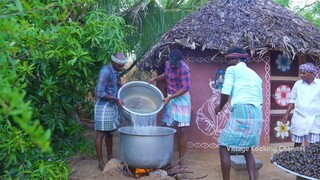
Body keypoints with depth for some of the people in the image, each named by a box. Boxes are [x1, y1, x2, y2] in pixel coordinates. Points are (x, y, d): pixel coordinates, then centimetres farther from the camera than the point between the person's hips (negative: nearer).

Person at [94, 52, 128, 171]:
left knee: (110, 133, 16)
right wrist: (116, 99, -18)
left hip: (112, 106, 8)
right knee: (101, 133, 0)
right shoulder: (105, 71, -19)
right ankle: (101, 162, 8)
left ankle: (110, 158, 27)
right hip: (103, 106, -8)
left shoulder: (116, 71, 6)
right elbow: (99, 93, -21)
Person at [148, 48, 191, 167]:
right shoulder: (167, 64, 1)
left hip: (181, 99, -6)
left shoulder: (184, 69, -20)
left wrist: (170, 98, -23)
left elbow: (186, 87, -22)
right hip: (169, 99, 6)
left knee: (182, 130, -6)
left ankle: (181, 160, 4)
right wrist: (155, 78, 9)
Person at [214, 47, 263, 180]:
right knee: (247, 149, 23)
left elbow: (226, 92, -5)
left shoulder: (232, 69, 6)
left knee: (224, 148, 2)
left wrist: (220, 107, 13)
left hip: (241, 110, -7)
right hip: (257, 113, 8)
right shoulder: (254, 74, 26)